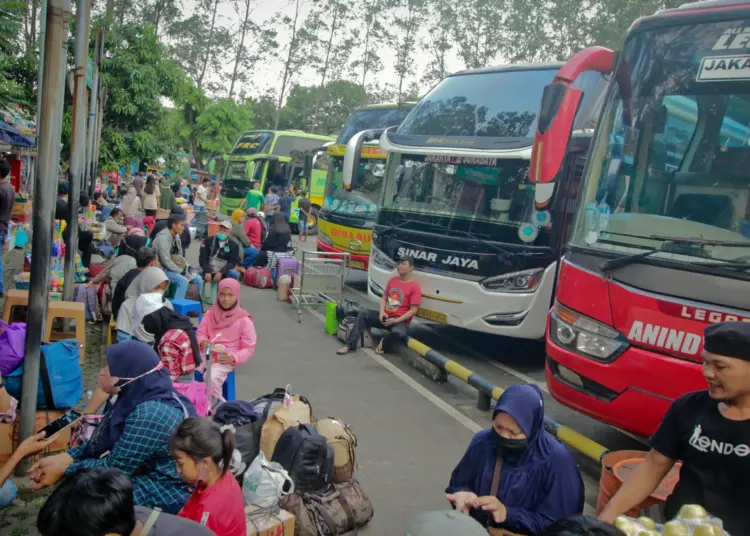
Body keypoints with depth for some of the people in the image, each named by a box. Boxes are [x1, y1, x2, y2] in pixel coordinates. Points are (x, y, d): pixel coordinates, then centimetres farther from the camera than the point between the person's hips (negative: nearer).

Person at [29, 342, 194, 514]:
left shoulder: (150, 415, -29)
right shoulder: (141, 397, 1)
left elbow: (115, 468, -21)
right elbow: (104, 442, 8)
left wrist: (63, 470, -9)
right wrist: (60, 459, -2)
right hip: (149, 477, 9)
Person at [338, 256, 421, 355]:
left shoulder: (415, 287, -11)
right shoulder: (393, 280, 9)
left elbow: (413, 310, -14)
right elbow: (384, 298, 13)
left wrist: (396, 321, -21)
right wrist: (381, 313, -7)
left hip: (400, 320, -6)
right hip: (385, 316, 6)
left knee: (399, 333, -39)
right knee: (363, 313, -14)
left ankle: (384, 342, -7)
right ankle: (351, 345, -17)